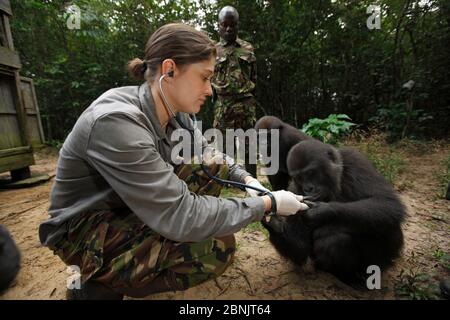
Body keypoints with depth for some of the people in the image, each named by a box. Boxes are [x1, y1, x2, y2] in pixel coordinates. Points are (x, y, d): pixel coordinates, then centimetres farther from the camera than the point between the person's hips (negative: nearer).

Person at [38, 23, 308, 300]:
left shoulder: (174, 112, -8)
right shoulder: (115, 122, -33)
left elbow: (209, 152, 8)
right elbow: (180, 216, -32)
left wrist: (246, 178, -9)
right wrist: (268, 204, -24)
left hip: (139, 207, 7)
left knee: (214, 166, -5)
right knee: (218, 248, -22)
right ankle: (99, 284, -3)